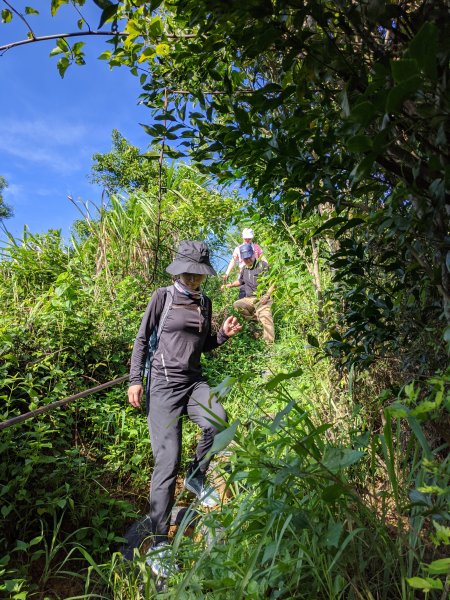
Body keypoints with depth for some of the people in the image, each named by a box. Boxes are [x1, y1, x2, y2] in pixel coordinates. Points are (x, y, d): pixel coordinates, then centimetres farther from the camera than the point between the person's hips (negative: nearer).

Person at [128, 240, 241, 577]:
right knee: (167, 461, -8)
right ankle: (160, 542, 10)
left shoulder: (204, 302, 11)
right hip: (164, 384, -4)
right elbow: (142, 340, 2)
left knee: (219, 422, -26)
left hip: (194, 381, 4)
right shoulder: (163, 297, -2)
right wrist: (135, 380, -7)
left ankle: (197, 476, 5)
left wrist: (224, 334, -1)